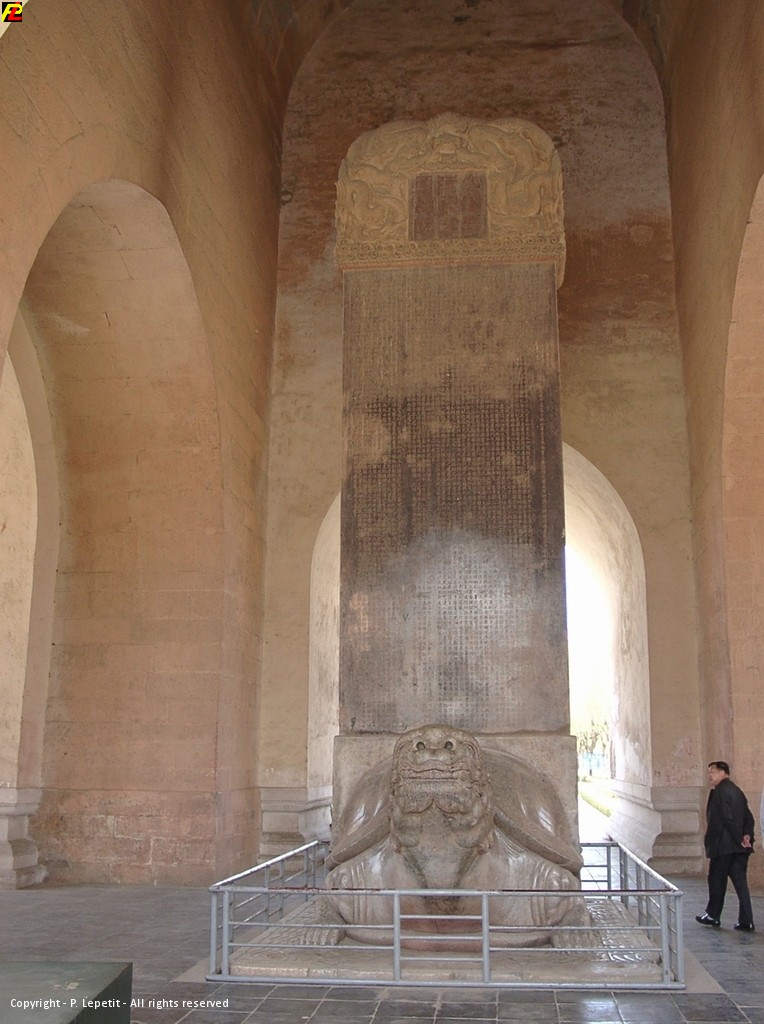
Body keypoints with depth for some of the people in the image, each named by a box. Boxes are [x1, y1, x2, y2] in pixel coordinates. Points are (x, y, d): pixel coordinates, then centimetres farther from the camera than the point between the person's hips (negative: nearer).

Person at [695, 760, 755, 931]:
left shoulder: (719, 791, -12)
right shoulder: (737, 791, 14)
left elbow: (727, 818, -18)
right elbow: (749, 817, 10)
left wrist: (739, 839, -13)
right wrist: (747, 836, -1)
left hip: (723, 845, -7)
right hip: (739, 847, 7)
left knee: (717, 880, 7)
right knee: (740, 882, 4)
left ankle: (713, 915, 18)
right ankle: (746, 921, 1)